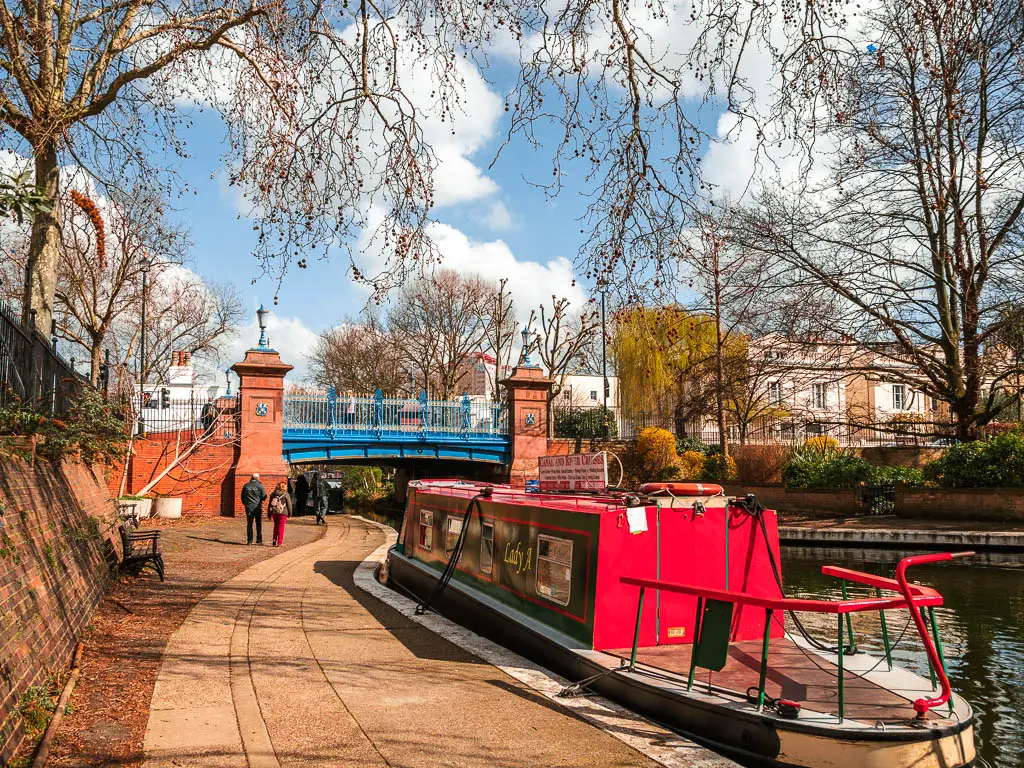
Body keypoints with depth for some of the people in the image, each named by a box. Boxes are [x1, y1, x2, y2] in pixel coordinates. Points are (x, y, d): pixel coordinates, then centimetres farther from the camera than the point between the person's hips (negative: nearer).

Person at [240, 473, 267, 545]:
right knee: (259, 524, 7)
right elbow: (264, 496, -7)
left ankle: (249, 540, 4)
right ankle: (259, 540, 7)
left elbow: (242, 497, 10)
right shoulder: (260, 485, -6)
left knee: (249, 524, 6)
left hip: (249, 507, 2)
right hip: (257, 507, -2)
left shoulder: (245, 486, 4)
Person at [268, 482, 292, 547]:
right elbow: (289, 505, -2)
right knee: (281, 528, 1)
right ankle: (279, 543, -1)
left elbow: (269, 504, 13)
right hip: (283, 513, -4)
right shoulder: (286, 495, -5)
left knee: (276, 527, 19)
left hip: (274, 513, 4)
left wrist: (269, 514, 19)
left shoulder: (273, 494, 8)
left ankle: (274, 541, 20)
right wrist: (289, 514, 9)